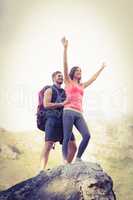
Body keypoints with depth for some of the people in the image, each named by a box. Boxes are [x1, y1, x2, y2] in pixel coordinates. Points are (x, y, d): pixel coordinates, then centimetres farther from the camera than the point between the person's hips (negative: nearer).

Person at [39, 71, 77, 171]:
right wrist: (62, 104, -12)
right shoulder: (49, 90, 8)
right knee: (48, 145, -16)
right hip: (53, 120, -6)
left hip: (64, 121, 6)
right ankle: (42, 169, -19)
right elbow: (46, 104, -8)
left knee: (73, 146, 0)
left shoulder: (65, 92, 25)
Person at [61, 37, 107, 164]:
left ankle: (78, 158, 0)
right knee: (67, 138, -10)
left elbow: (93, 78, 40)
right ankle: (65, 160, 1)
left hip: (79, 114, 5)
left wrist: (101, 69, 50)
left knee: (87, 135, -13)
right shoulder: (68, 82, 12)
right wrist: (65, 48, -7)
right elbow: (65, 65, 2)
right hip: (69, 112, -5)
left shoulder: (81, 86, 27)